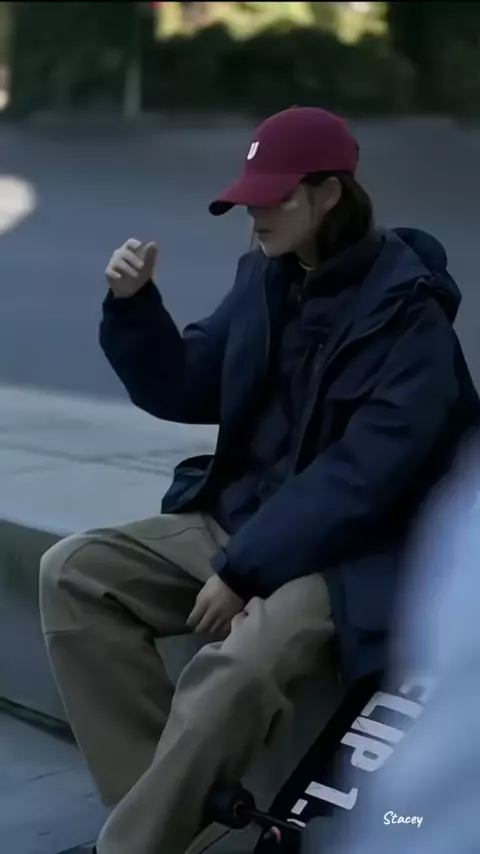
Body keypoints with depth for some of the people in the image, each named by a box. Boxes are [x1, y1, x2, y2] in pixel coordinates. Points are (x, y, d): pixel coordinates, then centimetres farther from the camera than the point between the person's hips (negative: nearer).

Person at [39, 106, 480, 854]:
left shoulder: (406, 310, -14)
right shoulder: (265, 276, 6)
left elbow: (364, 473, -20)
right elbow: (184, 392, 14)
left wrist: (245, 570, -21)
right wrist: (133, 305, -4)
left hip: (343, 555, -7)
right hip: (235, 517, 7)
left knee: (232, 672, -35)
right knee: (72, 572, -12)